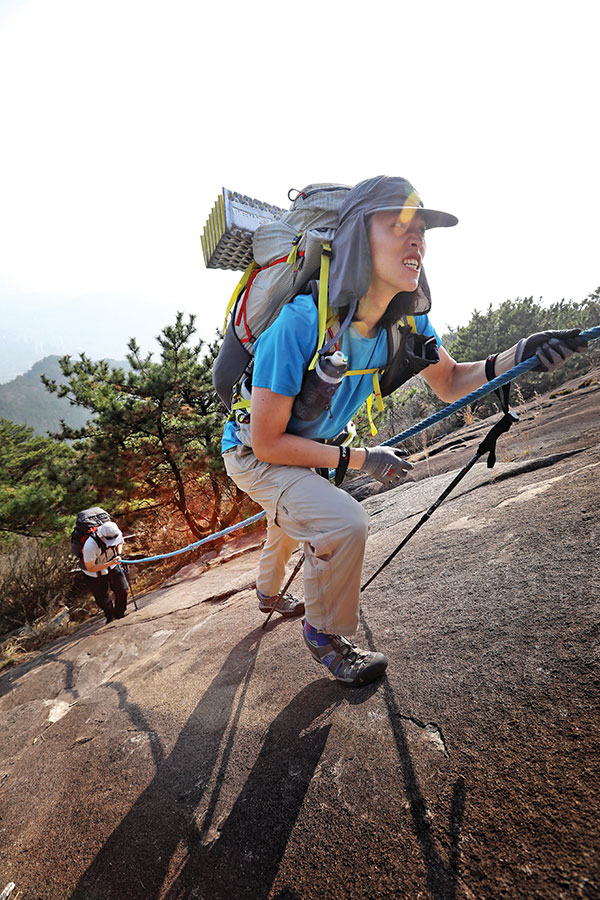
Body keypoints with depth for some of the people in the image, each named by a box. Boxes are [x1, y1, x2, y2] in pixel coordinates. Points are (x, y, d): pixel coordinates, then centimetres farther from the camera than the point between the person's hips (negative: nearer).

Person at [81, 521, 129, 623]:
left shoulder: (116, 533, -26)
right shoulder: (90, 546, -40)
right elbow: (90, 568, -29)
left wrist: (118, 555, -18)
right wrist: (110, 563, -39)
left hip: (113, 567, 4)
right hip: (96, 572, -3)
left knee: (122, 590, 5)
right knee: (102, 599, 9)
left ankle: (119, 615, 32)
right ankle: (110, 616, 41)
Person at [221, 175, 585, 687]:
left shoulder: (406, 320, -15)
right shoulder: (299, 322, -36)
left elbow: (449, 383, -2)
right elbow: (267, 442, -30)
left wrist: (514, 358, -21)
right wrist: (360, 460, -27)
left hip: (309, 449, 7)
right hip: (253, 455, -7)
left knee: (293, 522, 31)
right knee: (343, 523, -29)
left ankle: (269, 593, 66)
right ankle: (324, 636, 4)